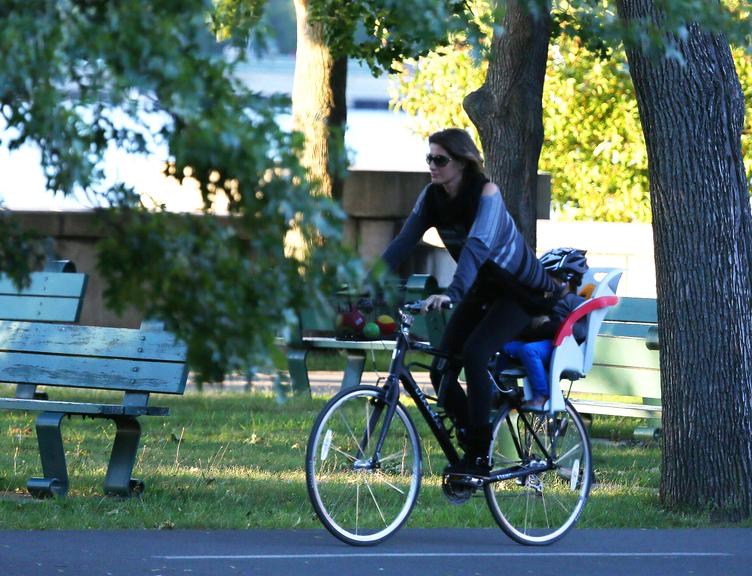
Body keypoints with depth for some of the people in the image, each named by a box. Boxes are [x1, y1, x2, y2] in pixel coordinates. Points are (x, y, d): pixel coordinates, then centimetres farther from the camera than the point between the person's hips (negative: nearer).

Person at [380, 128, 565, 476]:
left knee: (474, 352, -28)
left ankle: (479, 458, -23)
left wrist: (452, 293, -54)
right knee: (442, 369, -9)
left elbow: (477, 246, -40)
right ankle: (470, 447, 8)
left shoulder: (486, 193, -25)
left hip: (521, 290, -7)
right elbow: (402, 243, -12)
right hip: (483, 289, 7)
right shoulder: (432, 197, -6)